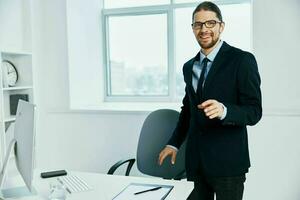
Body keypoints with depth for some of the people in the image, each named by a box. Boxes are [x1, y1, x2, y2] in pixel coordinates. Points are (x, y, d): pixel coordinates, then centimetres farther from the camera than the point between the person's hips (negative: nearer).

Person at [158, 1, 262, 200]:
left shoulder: (242, 60, -9)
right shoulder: (189, 66, 10)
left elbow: (254, 111, -13)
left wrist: (223, 110, -31)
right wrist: (174, 143, 11)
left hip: (227, 160, -5)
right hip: (196, 160, 5)